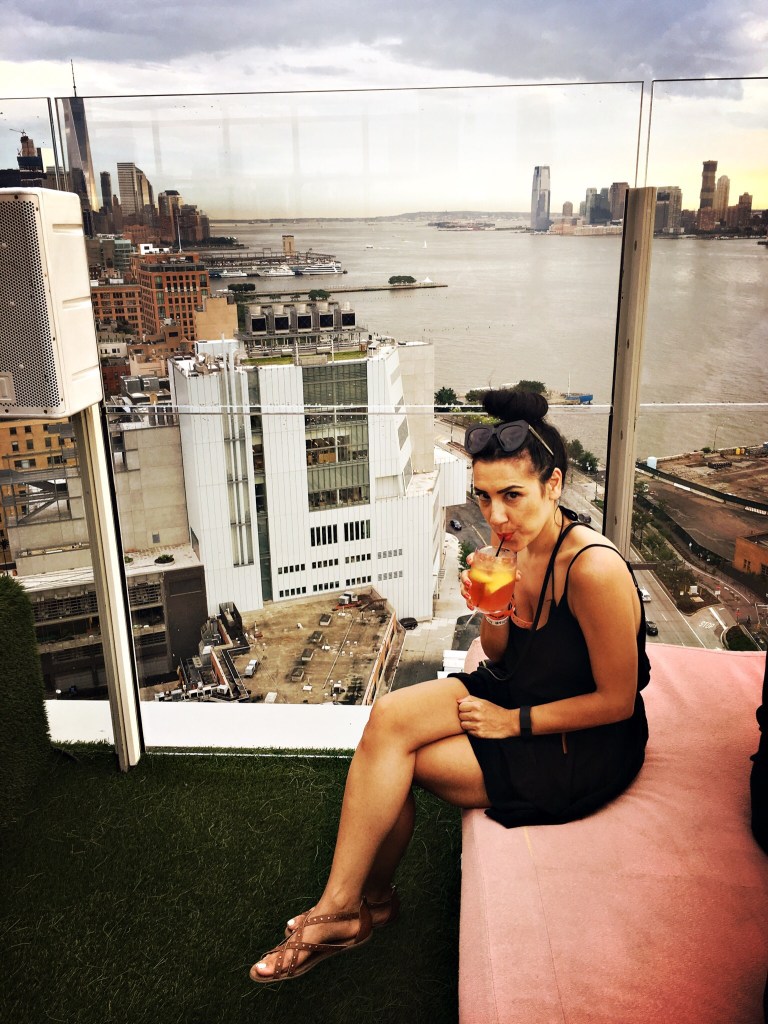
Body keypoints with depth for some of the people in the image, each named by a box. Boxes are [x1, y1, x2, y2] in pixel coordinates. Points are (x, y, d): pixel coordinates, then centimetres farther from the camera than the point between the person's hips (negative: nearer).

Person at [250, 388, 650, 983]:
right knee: (388, 718, -13)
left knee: (395, 763, -14)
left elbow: (617, 700, -19)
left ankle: (368, 902, 13)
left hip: (587, 743, -7)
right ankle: (343, 906, 0)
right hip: (515, 692, 7)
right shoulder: (512, 543, -5)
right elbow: (502, 659, 5)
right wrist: (495, 616, -17)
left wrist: (516, 722, -16)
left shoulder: (593, 568, -29)